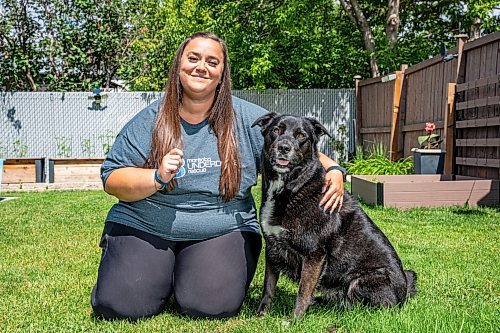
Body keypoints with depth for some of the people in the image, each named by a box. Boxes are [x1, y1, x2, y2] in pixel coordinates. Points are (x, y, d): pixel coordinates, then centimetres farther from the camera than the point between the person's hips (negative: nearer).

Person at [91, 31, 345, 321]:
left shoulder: (247, 119, -1)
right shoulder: (149, 121, -1)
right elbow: (111, 180, -3)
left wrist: (332, 170, -13)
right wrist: (157, 177, -20)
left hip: (223, 231, 0)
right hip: (143, 228, 1)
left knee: (213, 305, -24)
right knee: (120, 305, -17)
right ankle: (158, 271, 17)